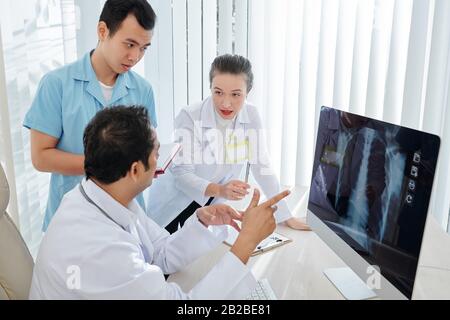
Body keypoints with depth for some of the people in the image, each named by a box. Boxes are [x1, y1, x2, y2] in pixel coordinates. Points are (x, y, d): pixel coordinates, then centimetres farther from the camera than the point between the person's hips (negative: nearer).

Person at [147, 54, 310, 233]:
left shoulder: (251, 116, -11)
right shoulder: (189, 117, -22)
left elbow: (261, 167, -7)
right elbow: (181, 173, -24)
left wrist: (286, 217, -10)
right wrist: (219, 190, -42)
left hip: (210, 203, 3)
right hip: (174, 202, -3)